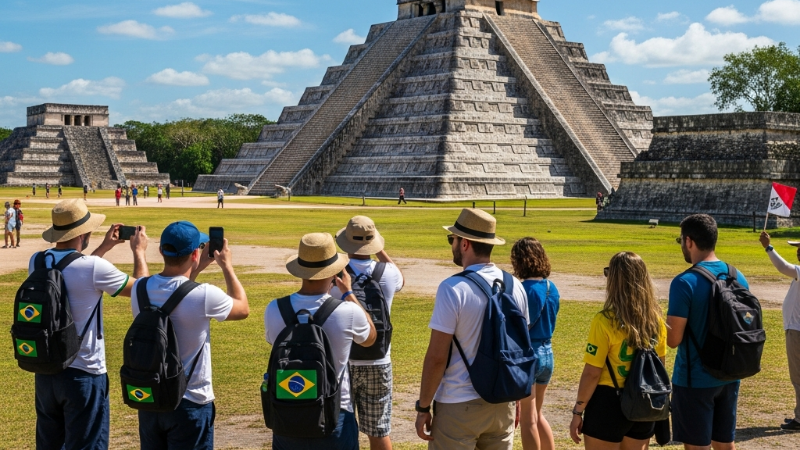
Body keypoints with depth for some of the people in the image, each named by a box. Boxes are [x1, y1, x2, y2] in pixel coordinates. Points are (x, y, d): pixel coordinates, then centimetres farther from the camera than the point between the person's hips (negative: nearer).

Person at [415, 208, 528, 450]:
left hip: (459, 407, -5)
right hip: (503, 404, 5)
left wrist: (423, 407, -6)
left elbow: (437, 356, -15)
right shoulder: (516, 286, 1)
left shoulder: (453, 288, -16)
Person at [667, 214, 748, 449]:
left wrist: (664, 322, 2)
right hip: (729, 377, 7)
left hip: (695, 379, -6)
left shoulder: (686, 282, -18)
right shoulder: (738, 278, 3)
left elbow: (673, 339, -18)